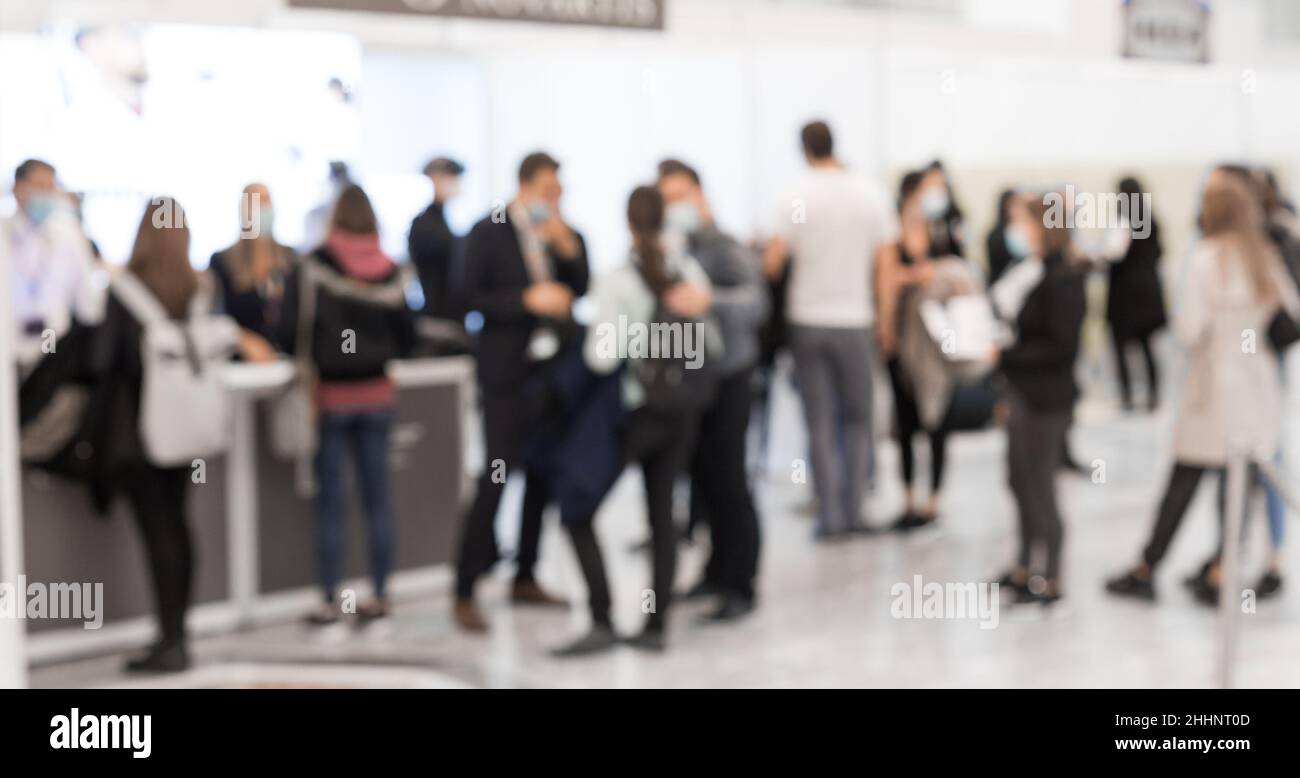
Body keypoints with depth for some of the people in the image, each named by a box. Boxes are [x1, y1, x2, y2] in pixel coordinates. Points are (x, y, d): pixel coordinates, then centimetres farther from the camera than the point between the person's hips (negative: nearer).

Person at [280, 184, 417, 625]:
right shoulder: (390, 273, 0)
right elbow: (406, 339, 5)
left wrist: (310, 356, 6)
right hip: (377, 395, 3)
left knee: (330, 501, 2)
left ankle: (330, 601, 5)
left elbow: (291, 330, -13)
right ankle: (380, 596, 12)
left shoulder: (313, 268, -10)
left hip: (331, 394, -3)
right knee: (378, 496, 8)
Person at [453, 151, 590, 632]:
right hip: (508, 371, -5)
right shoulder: (489, 233, -6)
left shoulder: (567, 235, 7)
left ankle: (524, 579, 24)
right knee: (495, 479, -9)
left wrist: (568, 248, -14)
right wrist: (528, 300, -20)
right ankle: (465, 595, -6)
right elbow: (473, 298, -10)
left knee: (543, 478, 10)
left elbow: (581, 290, 0)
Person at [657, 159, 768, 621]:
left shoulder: (724, 249, -12)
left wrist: (708, 299, -40)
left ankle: (740, 586, 2)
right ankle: (719, 571, 24)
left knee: (727, 480, -5)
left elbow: (753, 303, -26)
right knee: (702, 478, 10)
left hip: (727, 379, -5)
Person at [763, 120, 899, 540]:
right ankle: (853, 509, 7)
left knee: (820, 422, 4)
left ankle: (830, 515, 1)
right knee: (858, 420, 11)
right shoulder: (871, 196, -1)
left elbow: (772, 262, -9)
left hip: (808, 320, 0)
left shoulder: (798, 198, -6)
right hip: (854, 319, 0)